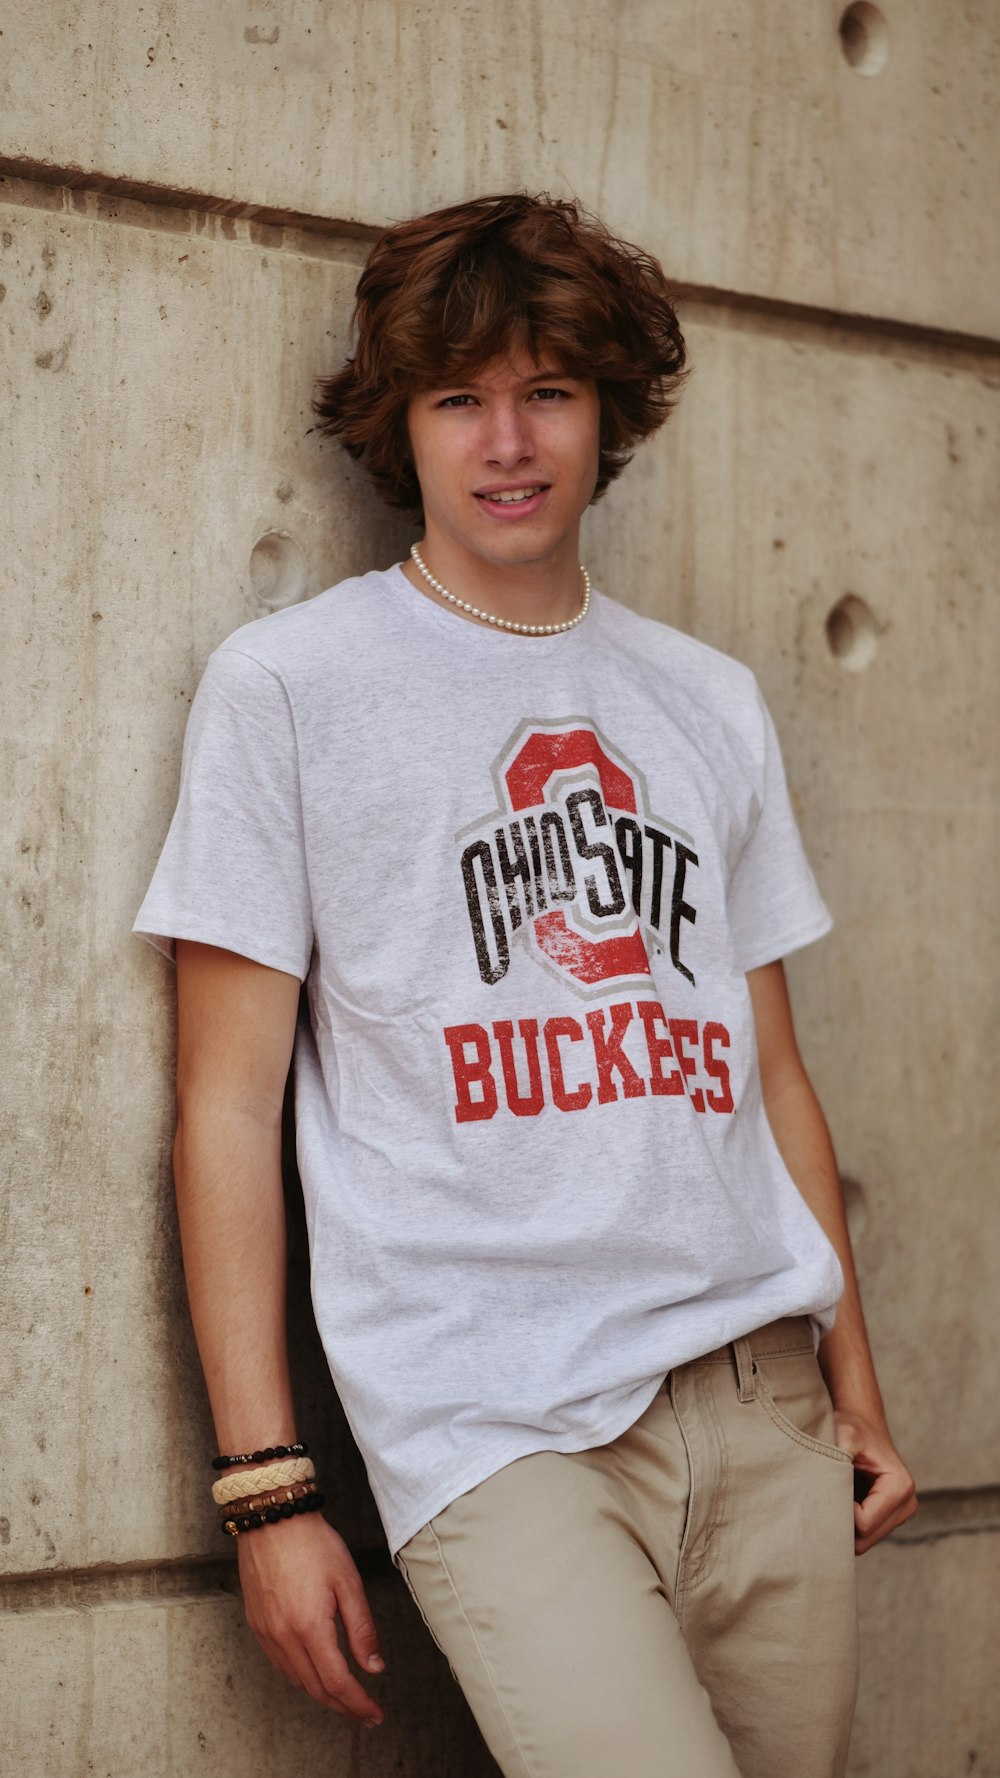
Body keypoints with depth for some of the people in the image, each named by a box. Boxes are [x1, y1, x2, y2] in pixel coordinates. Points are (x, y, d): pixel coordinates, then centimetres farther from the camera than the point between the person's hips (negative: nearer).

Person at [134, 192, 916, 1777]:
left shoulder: (712, 704, 16)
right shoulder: (288, 685, 3)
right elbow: (230, 1105, -1)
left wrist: (857, 1388, 16)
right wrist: (266, 1486, -6)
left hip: (764, 1402, 5)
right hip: (500, 1433, -5)